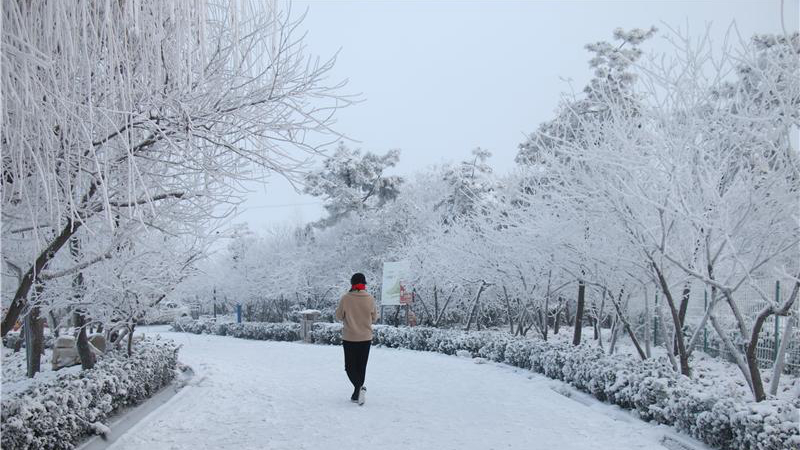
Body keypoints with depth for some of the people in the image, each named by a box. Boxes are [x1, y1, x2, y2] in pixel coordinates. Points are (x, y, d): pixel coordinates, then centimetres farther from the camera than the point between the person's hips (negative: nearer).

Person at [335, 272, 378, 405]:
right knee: (361, 366, 14)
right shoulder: (370, 299, -7)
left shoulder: (345, 298, -13)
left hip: (349, 338, -2)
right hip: (366, 338, 2)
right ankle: (357, 394, 18)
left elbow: (339, 316, -2)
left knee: (350, 366, 7)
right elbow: (374, 318, 4)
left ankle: (359, 387, -18)